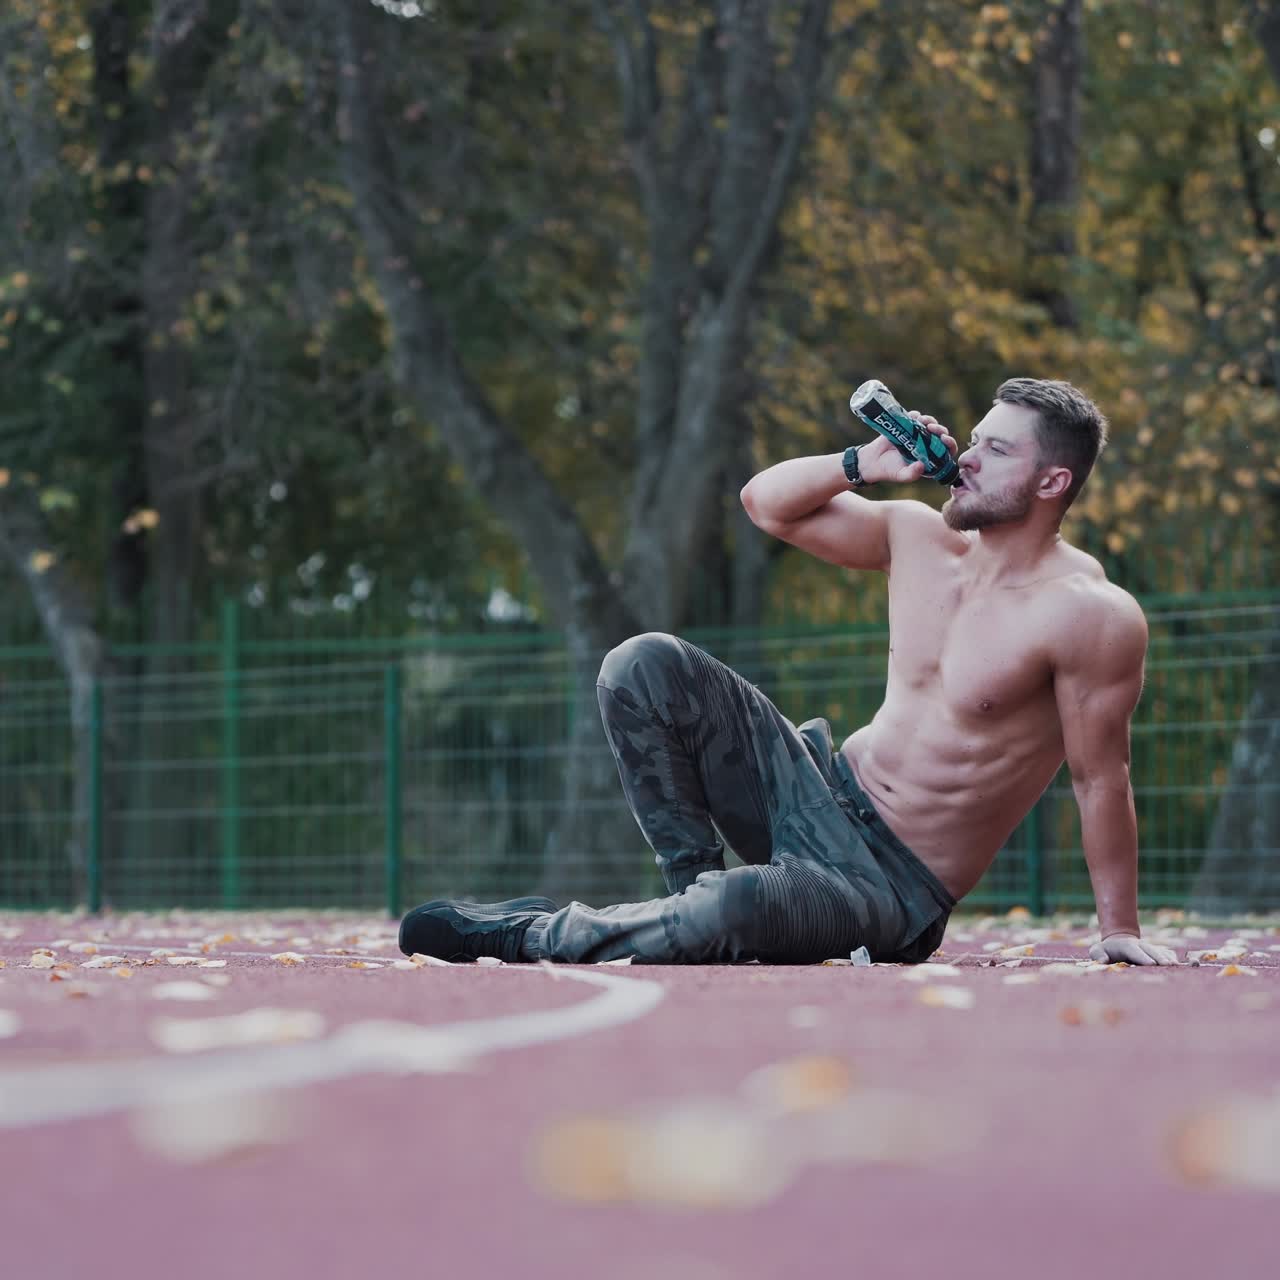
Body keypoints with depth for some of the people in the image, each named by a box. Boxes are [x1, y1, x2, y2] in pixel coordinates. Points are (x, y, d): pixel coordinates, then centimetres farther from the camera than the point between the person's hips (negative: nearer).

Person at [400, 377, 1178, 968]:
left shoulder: (1089, 614, -17)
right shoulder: (918, 537, 4)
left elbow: (1101, 778, -14)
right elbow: (766, 502, 10)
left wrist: (1121, 931, -11)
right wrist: (863, 466, -7)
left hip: (895, 888, -7)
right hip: (821, 794, 7)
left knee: (734, 912, -39)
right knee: (646, 667, -8)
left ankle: (528, 933, -16)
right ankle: (694, 881, -3)